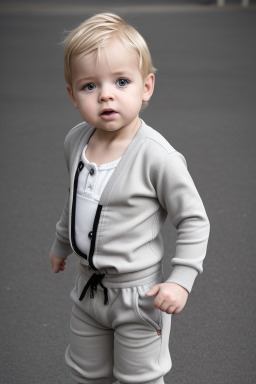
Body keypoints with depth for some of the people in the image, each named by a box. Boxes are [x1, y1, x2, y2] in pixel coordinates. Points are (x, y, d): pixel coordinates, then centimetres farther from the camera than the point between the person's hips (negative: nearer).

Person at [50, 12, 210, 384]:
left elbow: (194, 220, -16)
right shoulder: (75, 141, -4)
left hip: (138, 294, -6)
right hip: (88, 287, 6)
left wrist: (181, 280, -21)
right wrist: (61, 242, 26)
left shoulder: (156, 154, -24)